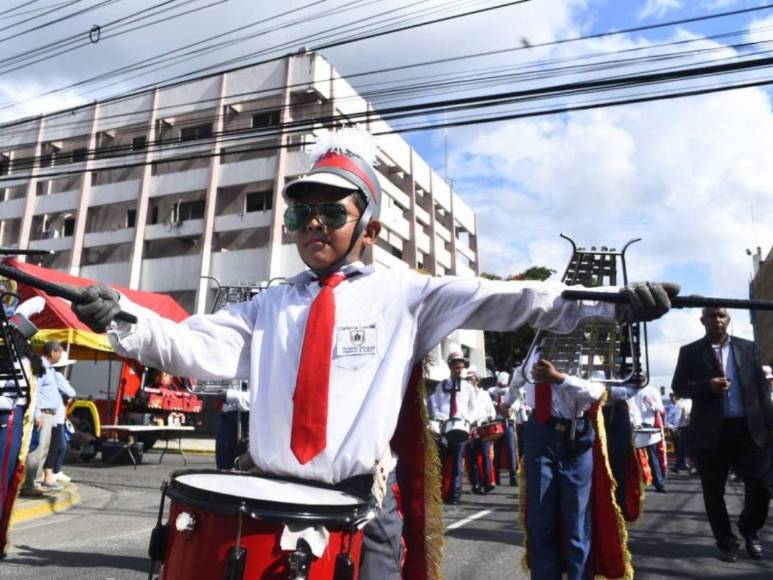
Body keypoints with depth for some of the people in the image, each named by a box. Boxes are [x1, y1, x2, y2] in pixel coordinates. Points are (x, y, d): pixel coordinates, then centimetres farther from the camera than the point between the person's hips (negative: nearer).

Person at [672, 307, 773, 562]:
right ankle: (726, 542, 26)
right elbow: (678, 387, -1)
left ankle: (749, 531, 33)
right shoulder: (690, 351, 3)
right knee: (713, 492, 7)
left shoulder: (747, 347, 9)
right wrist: (707, 386, -18)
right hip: (711, 431, -1)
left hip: (749, 429, 2)